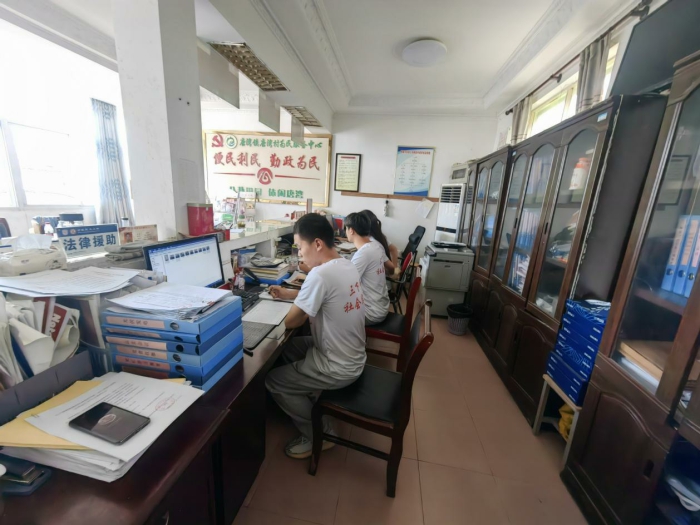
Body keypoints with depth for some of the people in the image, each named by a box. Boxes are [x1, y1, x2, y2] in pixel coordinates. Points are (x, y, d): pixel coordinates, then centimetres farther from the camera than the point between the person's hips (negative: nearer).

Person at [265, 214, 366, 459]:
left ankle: (319, 435, 20)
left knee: (273, 380, 6)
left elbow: (292, 321, -19)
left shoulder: (320, 274, -30)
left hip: (339, 369, -9)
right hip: (352, 357, 9)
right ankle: (311, 400, 33)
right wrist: (289, 294, 8)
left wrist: (294, 306, 1)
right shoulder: (347, 265, -1)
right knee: (288, 347, 21)